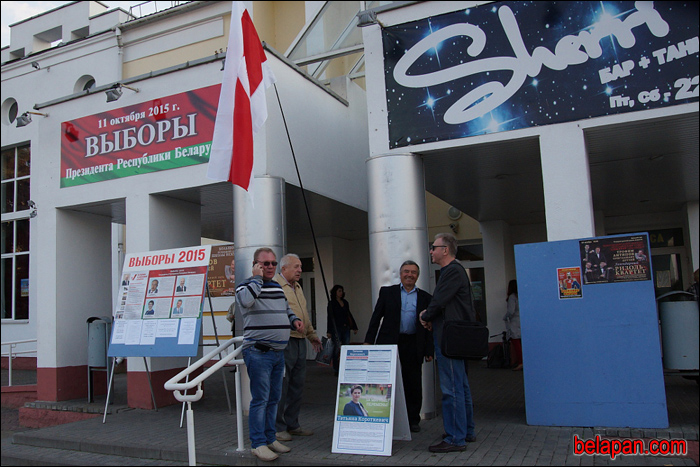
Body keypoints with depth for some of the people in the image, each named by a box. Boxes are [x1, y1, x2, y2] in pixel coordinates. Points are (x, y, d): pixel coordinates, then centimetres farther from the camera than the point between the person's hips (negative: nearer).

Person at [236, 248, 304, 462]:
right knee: (260, 399, -6)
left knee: (274, 398, 13)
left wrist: (294, 319, 10)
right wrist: (257, 278, -18)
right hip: (258, 352, -8)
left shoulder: (278, 287, 17)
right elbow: (246, 301, -29)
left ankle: (270, 438, 24)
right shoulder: (246, 285, -6)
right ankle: (258, 444, 3)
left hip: (278, 352, 8)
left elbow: (286, 308, 31)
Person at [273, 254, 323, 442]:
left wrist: (311, 334, 28)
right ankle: (277, 428, 8)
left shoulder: (297, 287, 20)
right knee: (281, 386, -2)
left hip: (300, 341, 9)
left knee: (297, 385, 13)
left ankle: (292, 424, 23)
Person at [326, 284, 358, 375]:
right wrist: (329, 331, -12)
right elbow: (330, 317, -6)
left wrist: (354, 327, 17)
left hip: (346, 328, 5)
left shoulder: (345, 302, 13)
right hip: (336, 328, -5)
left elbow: (349, 315, 20)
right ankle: (337, 370, 2)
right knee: (337, 349, -4)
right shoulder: (332, 303, -2)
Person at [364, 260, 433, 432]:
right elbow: (376, 317, 4)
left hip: (413, 345, 1)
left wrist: (429, 350, 3)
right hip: (389, 342, -1)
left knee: (413, 384, 6)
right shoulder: (387, 292, 7)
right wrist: (368, 341, -3)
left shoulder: (425, 298, 10)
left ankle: (413, 420, 20)